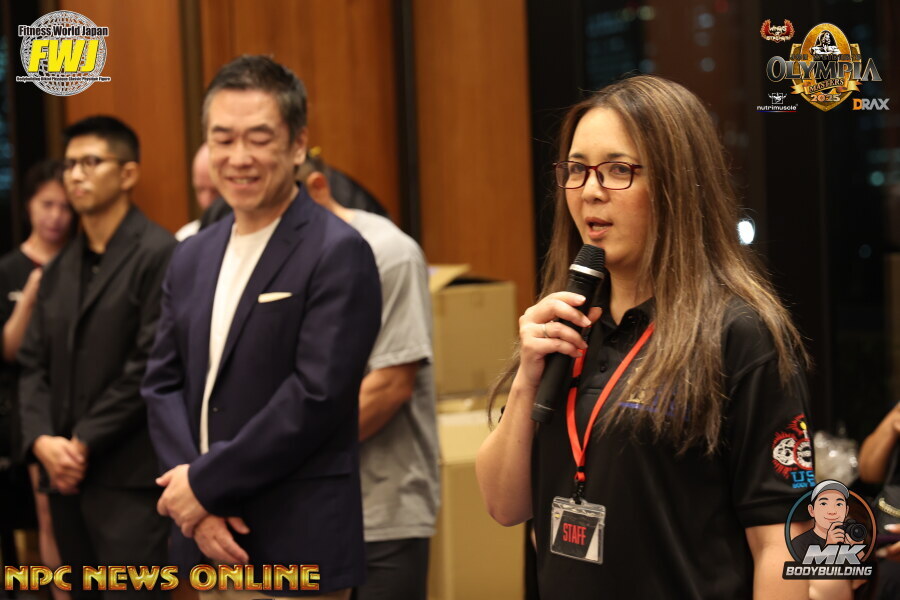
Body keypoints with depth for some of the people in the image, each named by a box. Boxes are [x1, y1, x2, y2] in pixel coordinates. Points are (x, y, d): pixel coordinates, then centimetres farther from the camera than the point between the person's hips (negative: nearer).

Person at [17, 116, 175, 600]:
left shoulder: (159, 255, -8)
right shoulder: (58, 269, 17)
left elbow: (151, 366, -14)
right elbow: (34, 363, 12)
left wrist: (84, 443, -12)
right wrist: (41, 440, -5)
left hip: (128, 476, -7)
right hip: (65, 475, 7)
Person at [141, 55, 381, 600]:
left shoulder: (338, 254, -10)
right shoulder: (192, 257, 11)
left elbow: (317, 395, -18)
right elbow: (164, 384, 8)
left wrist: (206, 483, -13)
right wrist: (196, 505, -7)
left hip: (298, 551, -6)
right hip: (206, 542, 6)